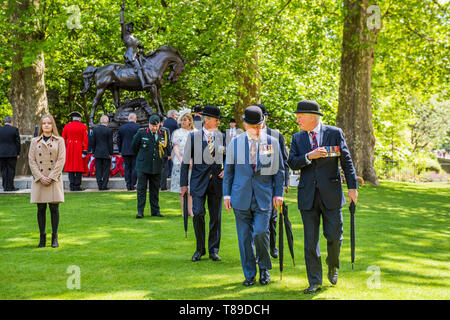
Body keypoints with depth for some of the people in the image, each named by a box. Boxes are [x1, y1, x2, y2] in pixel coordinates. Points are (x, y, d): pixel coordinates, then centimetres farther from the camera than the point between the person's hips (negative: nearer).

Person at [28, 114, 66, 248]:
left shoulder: (59, 141, 5)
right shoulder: (35, 141, 9)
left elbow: (61, 160, -3)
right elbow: (31, 161, 3)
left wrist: (51, 177, -11)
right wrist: (41, 177, -9)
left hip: (54, 179, -1)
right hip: (39, 180, 2)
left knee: (54, 207, -2)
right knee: (41, 208, 2)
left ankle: (54, 238, 5)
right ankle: (42, 238, 9)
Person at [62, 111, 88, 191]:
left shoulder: (66, 126, 6)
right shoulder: (83, 126, -2)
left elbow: (63, 139, 6)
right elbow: (85, 140, -8)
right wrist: (85, 151, -7)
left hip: (69, 149, 3)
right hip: (79, 149, -3)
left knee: (70, 167, 5)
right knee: (79, 167, 1)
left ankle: (72, 186, 0)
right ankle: (77, 186, -2)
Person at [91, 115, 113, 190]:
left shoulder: (95, 129, 2)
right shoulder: (109, 130, -9)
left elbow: (93, 142, 5)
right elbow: (110, 143, -8)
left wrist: (94, 151, 13)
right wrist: (111, 153, -2)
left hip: (97, 153, 3)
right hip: (106, 153, -3)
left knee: (98, 170, 7)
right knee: (106, 170, 2)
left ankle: (100, 185, 4)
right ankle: (104, 186, -1)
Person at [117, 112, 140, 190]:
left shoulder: (121, 127, 5)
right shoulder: (138, 127, -7)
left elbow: (118, 140, 9)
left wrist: (120, 150, 16)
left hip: (125, 151, 3)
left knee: (127, 168, 8)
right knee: (134, 168, 3)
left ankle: (128, 185, 5)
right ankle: (132, 185, 0)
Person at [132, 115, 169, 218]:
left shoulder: (163, 134, 6)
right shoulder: (141, 133, -2)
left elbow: (165, 147, 20)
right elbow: (134, 146, 9)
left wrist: (159, 158, 12)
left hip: (157, 166, 2)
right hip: (143, 166, -2)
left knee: (155, 190, 8)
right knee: (141, 189, -4)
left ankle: (155, 211, 13)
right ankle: (140, 211, -2)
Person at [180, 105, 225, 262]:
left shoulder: (221, 137, 8)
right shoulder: (193, 137, 1)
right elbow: (185, 161, 2)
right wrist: (184, 184, -2)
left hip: (216, 180, 3)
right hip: (199, 181, -2)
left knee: (216, 217, 4)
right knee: (198, 213, -12)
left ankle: (213, 250, 14)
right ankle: (200, 249, 4)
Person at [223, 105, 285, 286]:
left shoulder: (272, 142, 4)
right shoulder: (235, 143, 5)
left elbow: (279, 170, 8)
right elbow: (229, 170, 11)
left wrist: (278, 193, 2)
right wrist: (227, 194, 6)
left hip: (263, 196, -1)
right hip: (241, 196, 1)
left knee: (260, 232, -14)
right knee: (244, 237, 3)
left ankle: (264, 267, 11)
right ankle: (249, 274, 15)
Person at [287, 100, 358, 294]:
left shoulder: (334, 133, 1)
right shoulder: (297, 138, 8)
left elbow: (346, 160, 2)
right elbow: (291, 163, 0)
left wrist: (352, 187, -2)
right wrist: (309, 156, -16)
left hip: (331, 193, -2)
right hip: (307, 195, 2)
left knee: (334, 235, 1)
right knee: (310, 239, 1)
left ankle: (333, 266, 31)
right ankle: (315, 281, 8)